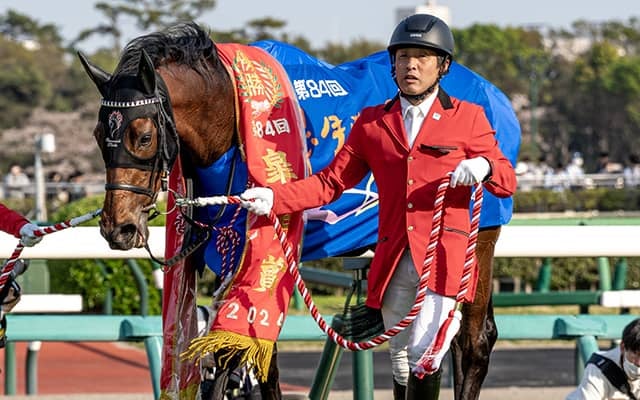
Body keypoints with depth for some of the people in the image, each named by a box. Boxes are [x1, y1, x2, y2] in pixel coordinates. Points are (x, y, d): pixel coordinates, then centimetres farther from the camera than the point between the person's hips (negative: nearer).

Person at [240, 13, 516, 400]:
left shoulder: (468, 117, 7)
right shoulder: (372, 122, 14)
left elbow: (507, 183, 5)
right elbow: (332, 181, 9)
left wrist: (485, 167, -19)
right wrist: (274, 198, -5)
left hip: (445, 255, -4)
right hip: (393, 260, 4)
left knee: (425, 352, -18)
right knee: (401, 360, 11)